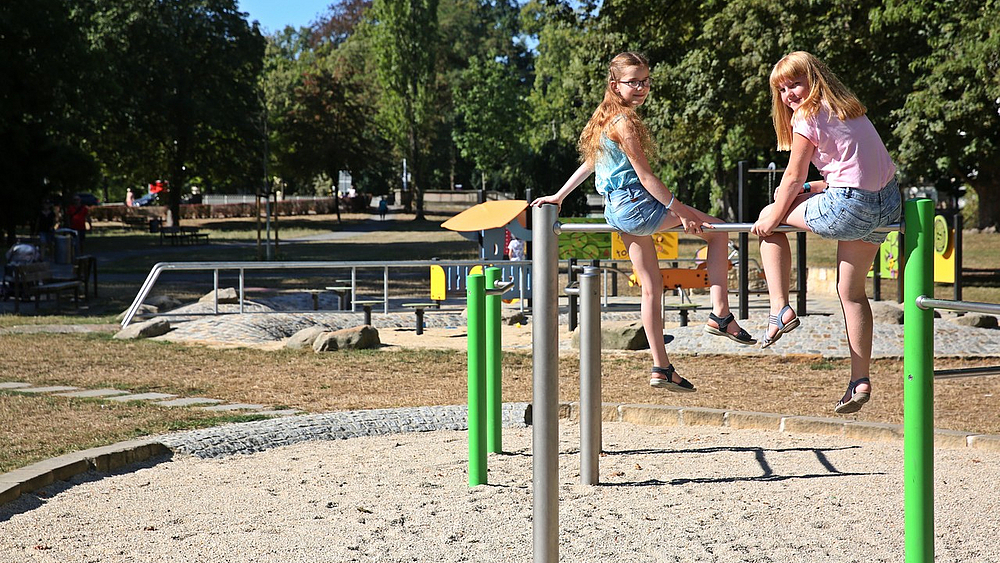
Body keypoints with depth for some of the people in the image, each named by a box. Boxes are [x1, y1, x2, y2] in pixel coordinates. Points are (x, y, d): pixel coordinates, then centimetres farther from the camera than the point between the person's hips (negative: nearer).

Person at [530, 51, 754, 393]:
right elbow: (645, 176, -18)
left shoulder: (606, 118, 13)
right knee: (717, 231, 0)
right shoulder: (624, 122, -16)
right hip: (635, 204, -9)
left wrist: (558, 197, 31)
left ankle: (661, 368, 14)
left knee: (651, 288, 12)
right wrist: (682, 213, -16)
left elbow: (589, 164, 21)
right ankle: (721, 315, -6)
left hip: (619, 212, 9)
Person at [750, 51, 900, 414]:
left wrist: (773, 218, 11)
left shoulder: (806, 116, -5)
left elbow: (793, 177, -1)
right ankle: (860, 381, 23)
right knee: (852, 292, 20)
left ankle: (780, 309, 4)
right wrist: (813, 188, 23)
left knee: (768, 217, 11)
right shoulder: (845, 108, 19)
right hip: (887, 203, 9)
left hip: (850, 208, -9)